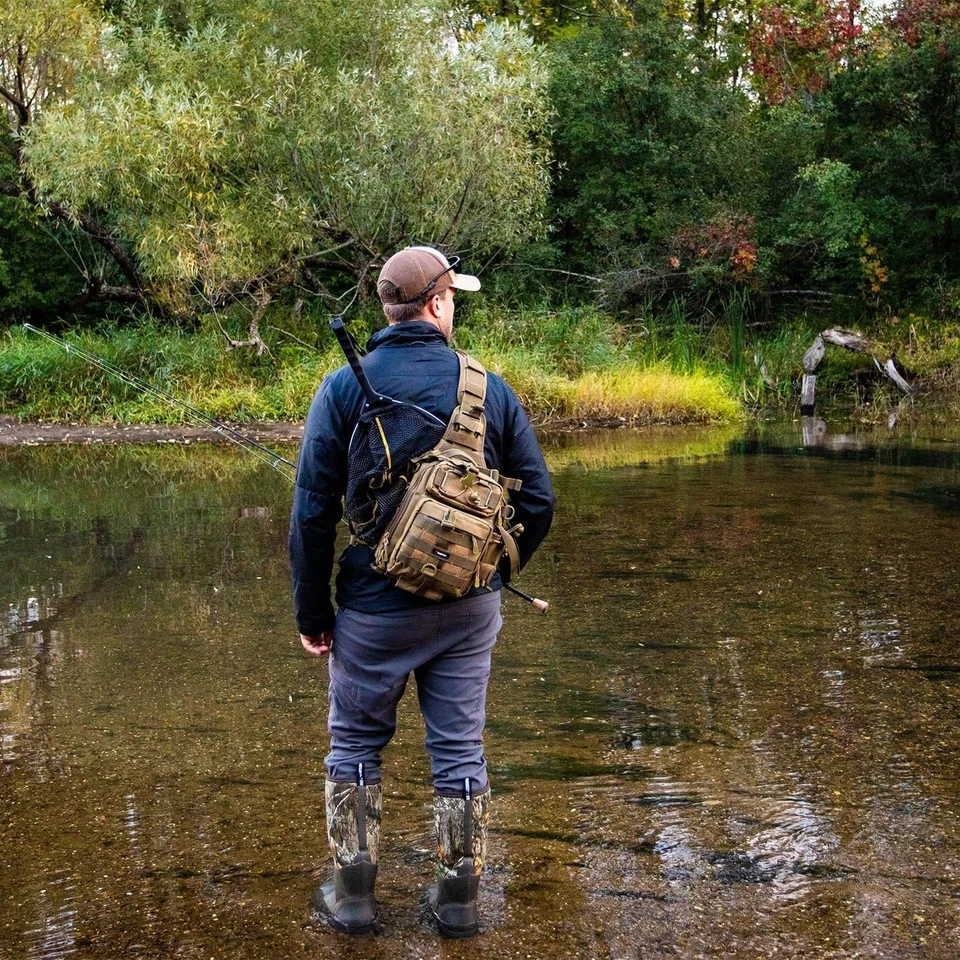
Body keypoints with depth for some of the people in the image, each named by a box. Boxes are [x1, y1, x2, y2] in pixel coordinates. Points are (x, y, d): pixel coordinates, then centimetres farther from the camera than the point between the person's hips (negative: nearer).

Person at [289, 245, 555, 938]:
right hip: (470, 609, 2)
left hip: (376, 608, -2)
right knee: (461, 750, 13)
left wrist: (312, 611, 0)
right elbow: (538, 500, 1)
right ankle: (460, 899, 23)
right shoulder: (491, 388, -2)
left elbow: (313, 512, -10)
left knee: (356, 745, 16)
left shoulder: (344, 388, -7)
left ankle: (353, 895, 22)